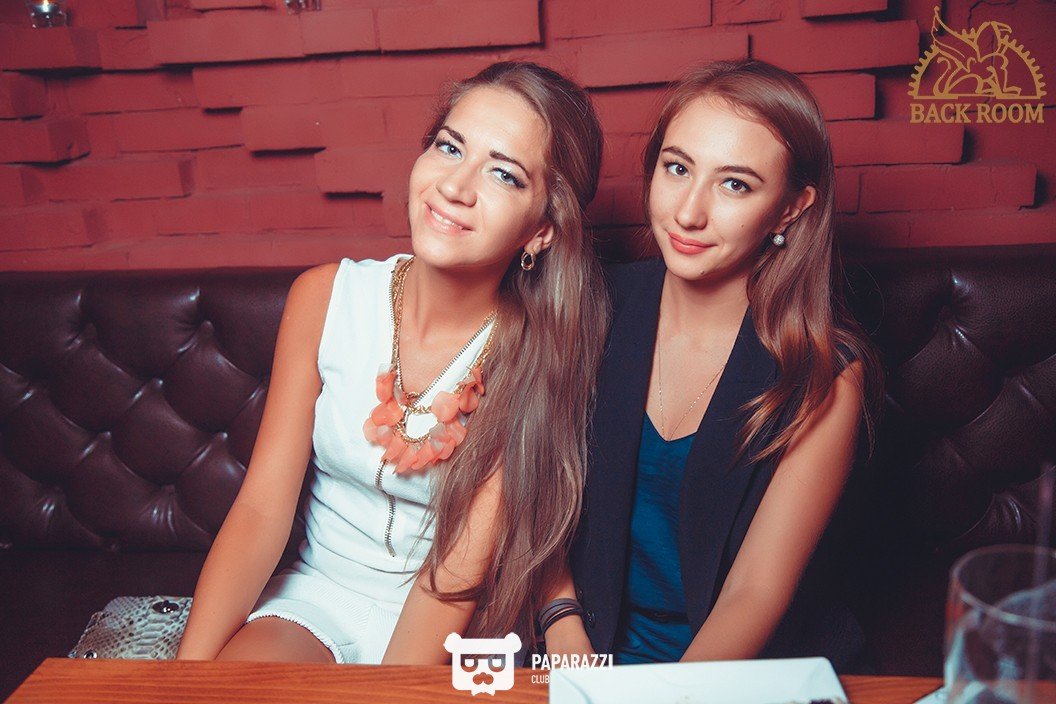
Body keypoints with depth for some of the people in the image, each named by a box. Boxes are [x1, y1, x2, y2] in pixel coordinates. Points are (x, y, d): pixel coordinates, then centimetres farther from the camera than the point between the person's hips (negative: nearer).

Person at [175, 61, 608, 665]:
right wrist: (187, 669, -20)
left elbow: (461, 568, -17)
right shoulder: (324, 297, -8)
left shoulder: (535, 352, -16)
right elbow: (261, 507, -9)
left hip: (451, 626, -1)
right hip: (318, 597, 1)